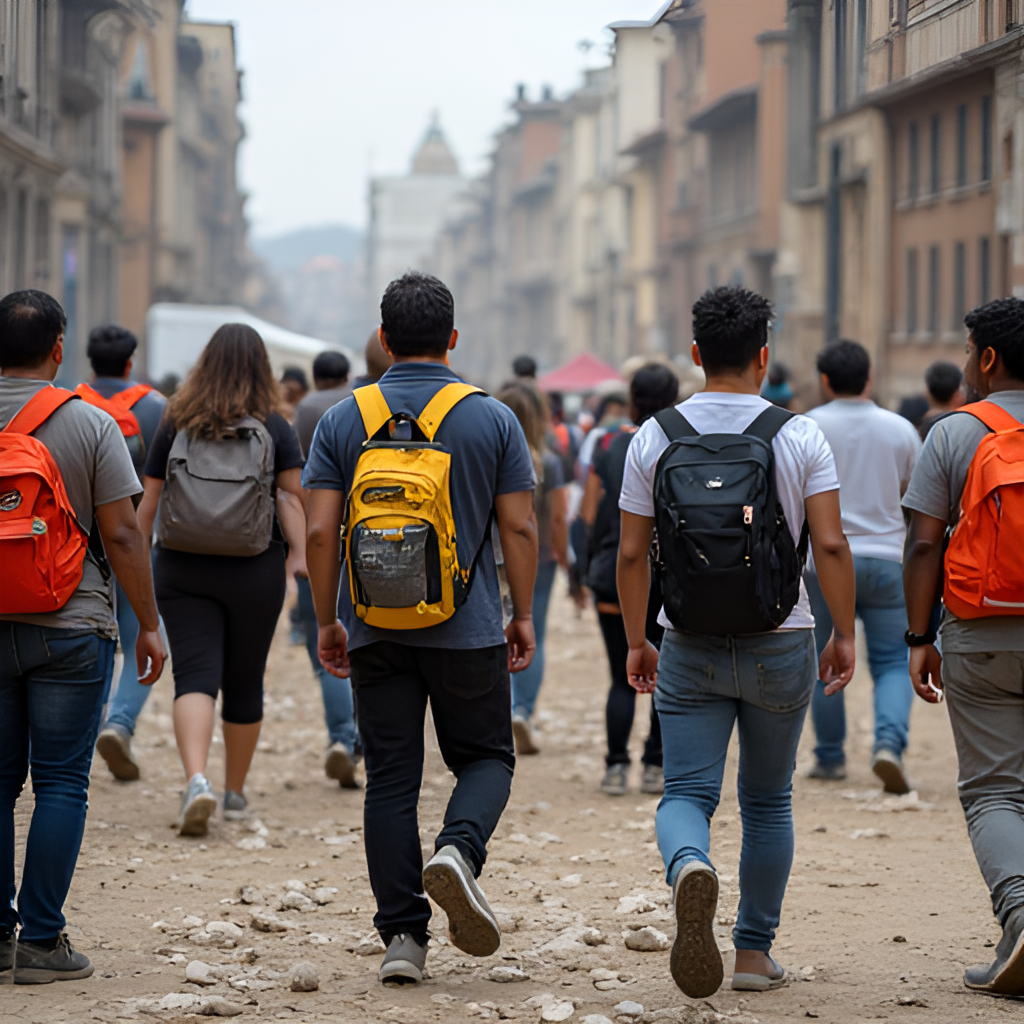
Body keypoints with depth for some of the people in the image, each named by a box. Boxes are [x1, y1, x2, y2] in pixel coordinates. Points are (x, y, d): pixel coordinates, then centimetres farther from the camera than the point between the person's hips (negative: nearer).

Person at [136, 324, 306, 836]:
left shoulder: (176, 423, 0)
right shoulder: (274, 427, -3)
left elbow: (148, 501, 2)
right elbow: (299, 496, -10)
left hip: (182, 568, 0)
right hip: (256, 572, 0)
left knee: (194, 677, -4)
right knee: (244, 682, 14)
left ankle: (196, 781, -27)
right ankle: (235, 791, 26)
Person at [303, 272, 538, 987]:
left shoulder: (344, 420, 0)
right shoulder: (492, 419, -2)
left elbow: (321, 531, -3)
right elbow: (519, 527, -3)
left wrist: (328, 621, 6)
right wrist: (523, 616, 7)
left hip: (376, 629, 1)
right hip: (469, 630, -1)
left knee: (390, 779, 5)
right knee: (486, 758, 14)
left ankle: (403, 935, 2)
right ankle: (458, 851, -15)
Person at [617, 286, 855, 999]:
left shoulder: (654, 438, -1)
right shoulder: (799, 437, -6)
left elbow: (631, 554, -1)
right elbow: (831, 544, -11)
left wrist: (635, 642, 10)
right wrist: (844, 635, -1)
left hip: (690, 650, 0)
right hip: (780, 647, 0)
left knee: (687, 793, 2)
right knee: (768, 800, 15)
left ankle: (690, 867, -32)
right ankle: (755, 951, 18)